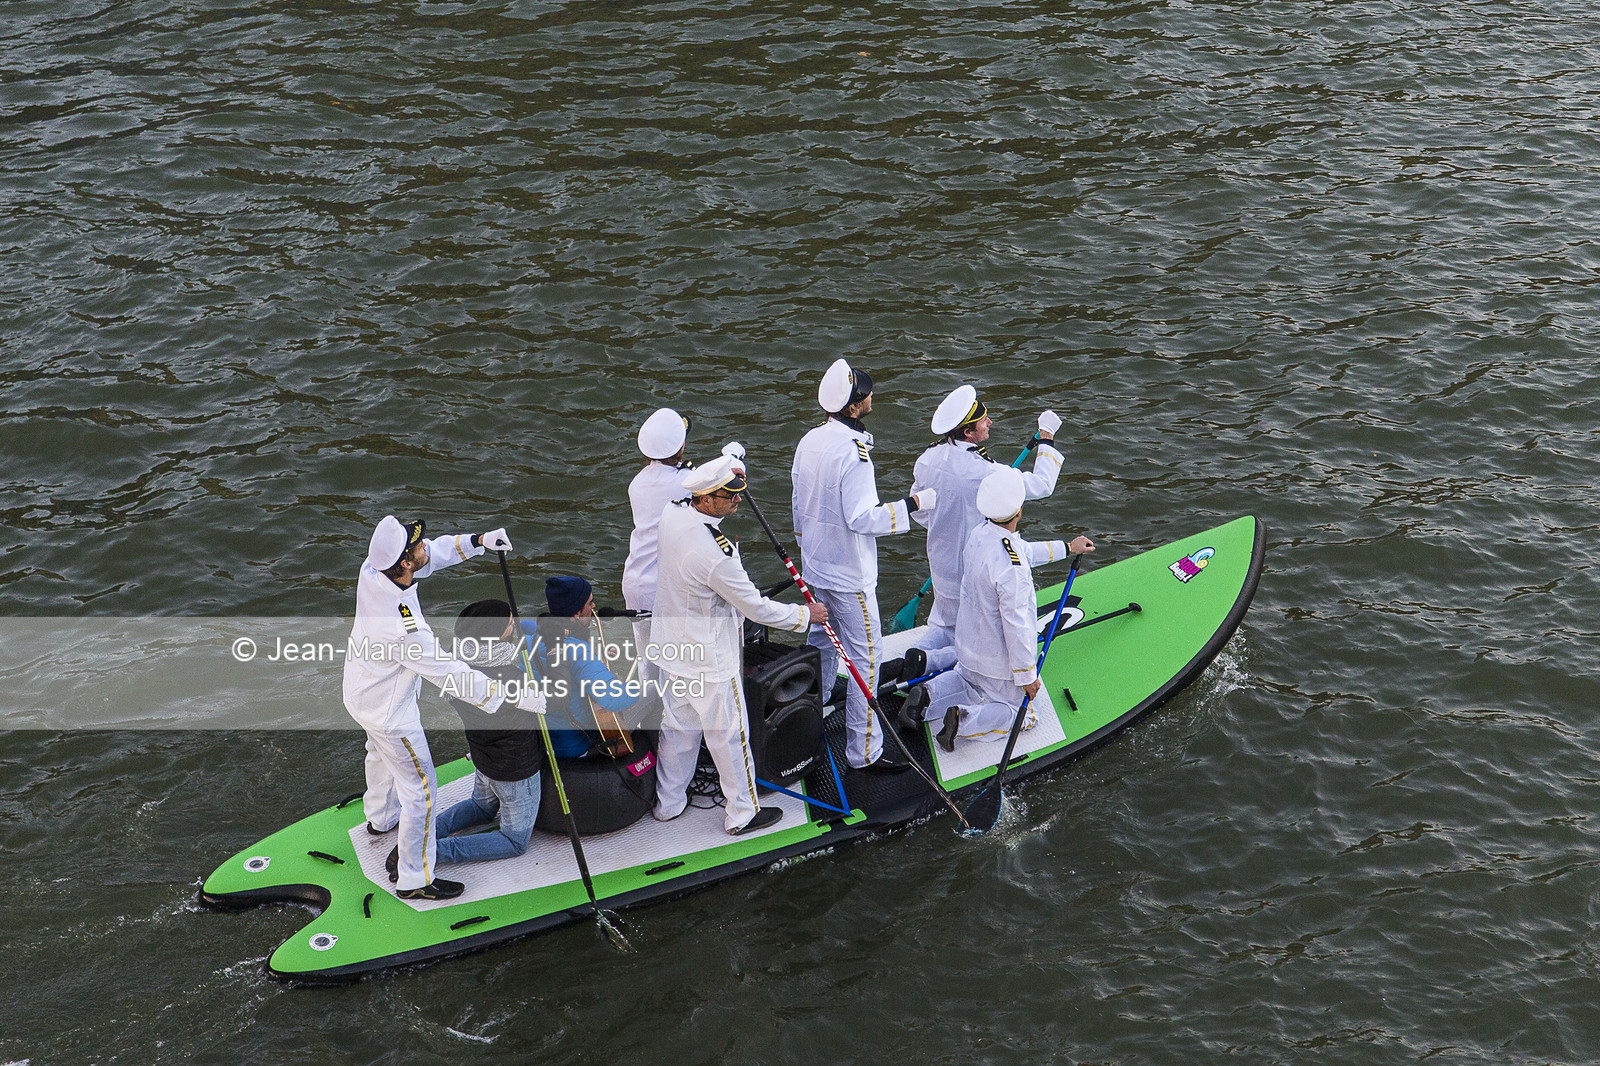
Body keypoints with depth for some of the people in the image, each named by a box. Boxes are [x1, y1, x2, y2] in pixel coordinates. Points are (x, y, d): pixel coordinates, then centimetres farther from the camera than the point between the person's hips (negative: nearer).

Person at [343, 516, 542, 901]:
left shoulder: (372, 570, -21)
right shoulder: (404, 627, -43)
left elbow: (433, 553, -3)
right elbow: (452, 676, -35)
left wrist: (477, 541, -14)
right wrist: (513, 696, -29)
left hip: (361, 691, 9)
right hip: (389, 710, -9)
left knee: (382, 754, 36)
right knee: (420, 792, 9)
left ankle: (381, 818, 64)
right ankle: (415, 880, 24)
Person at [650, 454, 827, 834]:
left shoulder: (672, 514, -10)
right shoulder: (715, 553, -33)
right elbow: (756, 607, -22)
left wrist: (724, 473, 11)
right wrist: (805, 614, -9)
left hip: (673, 646, 8)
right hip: (710, 660, -8)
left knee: (678, 726, 22)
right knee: (728, 734, 9)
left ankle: (668, 802, 37)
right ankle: (742, 813, 24)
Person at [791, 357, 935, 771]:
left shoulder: (809, 442, 1)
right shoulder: (852, 454, -26)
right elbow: (861, 519, -28)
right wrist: (913, 504, -21)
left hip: (815, 568, 9)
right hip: (849, 576, -9)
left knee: (822, 643, 24)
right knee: (865, 657, 0)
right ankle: (864, 749, 6)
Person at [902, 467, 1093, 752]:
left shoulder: (978, 534, -8)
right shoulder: (1012, 568, -35)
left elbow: (1026, 552, 12)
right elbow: (1016, 625, -28)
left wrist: (1066, 548, 24)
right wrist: (1027, 676, -15)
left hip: (969, 646, 8)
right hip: (1000, 661, -7)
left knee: (970, 681, 35)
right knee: (1022, 714, 14)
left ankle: (928, 695, 9)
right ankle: (965, 720, -7)